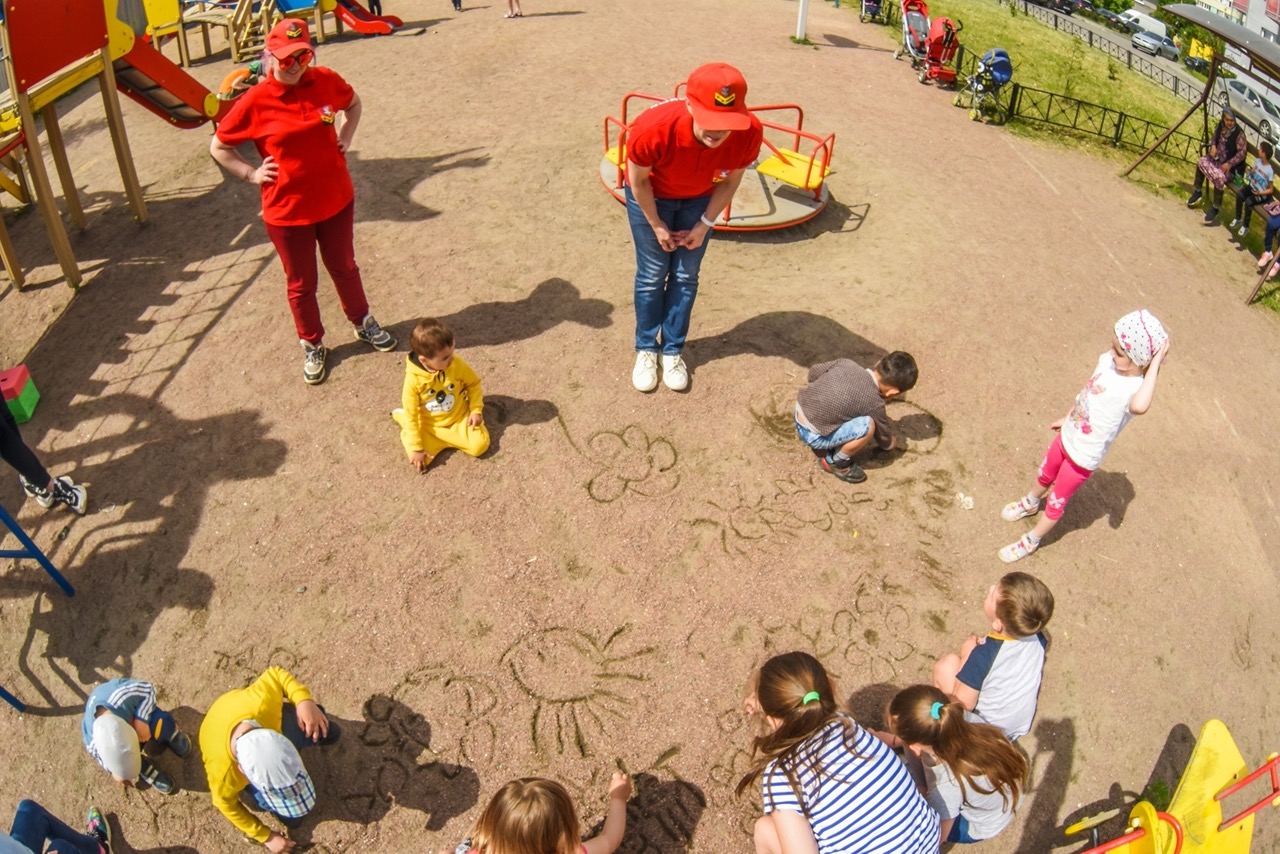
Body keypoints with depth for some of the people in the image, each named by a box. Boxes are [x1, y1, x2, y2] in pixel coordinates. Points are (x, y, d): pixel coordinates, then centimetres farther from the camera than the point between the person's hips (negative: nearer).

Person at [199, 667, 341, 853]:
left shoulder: (259, 703, -49)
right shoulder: (223, 774, -45)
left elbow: (276, 674, -25)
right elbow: (227, 804, -19)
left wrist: (305, 701, -41)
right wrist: (266, 837, -8)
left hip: (268, 718, 2)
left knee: (328, 733, 7)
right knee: (291, 817, -5)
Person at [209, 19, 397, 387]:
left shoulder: (326, 81, -6)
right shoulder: (255, 102, -14)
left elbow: (353, 103, 17)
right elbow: (218, 147, -2)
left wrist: (345, 138, 5)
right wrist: (251, 174, -9)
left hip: (336, 200, 3)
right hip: (287, 211, -2)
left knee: (344, 267, 21)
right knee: (301, 283, 13)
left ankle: (363, 322, 44)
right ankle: (312, 345, 32)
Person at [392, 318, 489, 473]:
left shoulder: (457, 364, -19)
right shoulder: (413, 380, -25)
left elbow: (473, 383, 1)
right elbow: (411, 415, -17)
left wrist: (476, 409, -10)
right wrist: (416, 448, -16)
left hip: (459, 418, 1)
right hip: (429, 426, -1)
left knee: (479, 446, -19)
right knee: (419, 460, -17)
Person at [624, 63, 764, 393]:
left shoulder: (749, 133, -33)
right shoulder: (653, 128, -41)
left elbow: (730, 182, -12)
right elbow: (638, 181, -20)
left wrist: (705, 224, -6)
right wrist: (657, 226, -10)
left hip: (699, 199, 2)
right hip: (651, 196, -2)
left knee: (686, 276, 9)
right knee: (652, 275, 5)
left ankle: (673, 350, 26)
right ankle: (645, 349, 25)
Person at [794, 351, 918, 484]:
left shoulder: (846, 363, 2)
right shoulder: (874, 403, -11)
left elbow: (813, 372, 15)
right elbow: (883, 437, 7)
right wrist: (892, 443, 30)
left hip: (799, 413, 8)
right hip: (812, 434, -8)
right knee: (868, 426, -18)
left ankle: (824, 447, 20)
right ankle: (836, 461, 3)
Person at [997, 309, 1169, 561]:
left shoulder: (1136, 389, -34)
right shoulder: (1108, 361, -13)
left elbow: (1139, 407, -61)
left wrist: (1155, 364, -49)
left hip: (1083, 458, -6)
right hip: (1066, 437, 6)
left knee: (1056, 502, 16)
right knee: (1044, 477, 32)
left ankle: (1031, 541, 40)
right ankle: (1030, 503, 63)